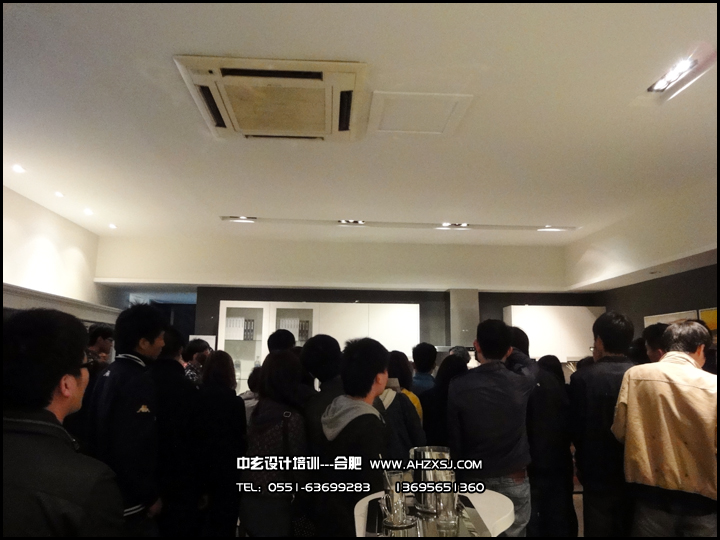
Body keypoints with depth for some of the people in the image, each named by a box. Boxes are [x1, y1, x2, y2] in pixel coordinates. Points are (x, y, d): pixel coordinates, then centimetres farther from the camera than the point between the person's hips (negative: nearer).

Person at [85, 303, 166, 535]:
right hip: (130, 500, -8)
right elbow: (135, 448, -27)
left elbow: (97, 429, 11)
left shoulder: (107, 374, 4)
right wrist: (150, 497, -15)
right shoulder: (139, 381, -24)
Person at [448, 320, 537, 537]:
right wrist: (504, 348, 20)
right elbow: (529, 364, 17)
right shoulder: (521, 383, -10)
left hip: (475, 480, -1)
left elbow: (453, 438, -6)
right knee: (514, 532, 12)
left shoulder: (459, 386, -14)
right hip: (514, 480, 1)